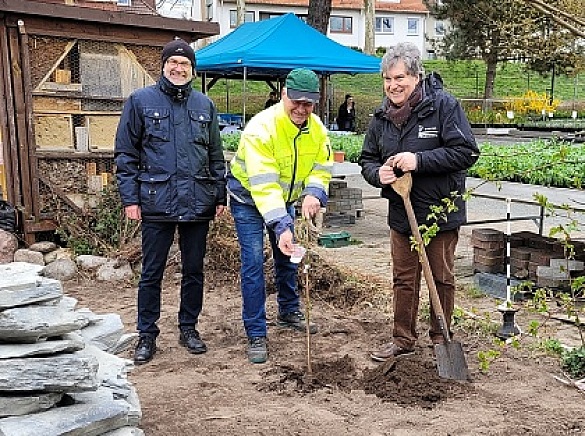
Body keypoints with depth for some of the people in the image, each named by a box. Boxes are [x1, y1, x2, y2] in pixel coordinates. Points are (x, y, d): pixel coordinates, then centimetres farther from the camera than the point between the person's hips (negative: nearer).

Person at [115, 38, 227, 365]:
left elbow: (216, 156, 14)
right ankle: (147, 335, 19)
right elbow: (126, 153, 0)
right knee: (152, 273, 5)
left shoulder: (205, 105, 10)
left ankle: (189, 328, 27)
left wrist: (220, 196, 9)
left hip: (198, 203, 3)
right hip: (157, 203, -3)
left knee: (194, 270, 12)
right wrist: (130, 198, -6)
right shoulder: (141, 101, 1)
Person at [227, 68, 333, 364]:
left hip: (284, 196, 6)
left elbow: (322, 167, -8)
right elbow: (263, 185, -39)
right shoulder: (261, 128, -34)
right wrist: (281, 227, -47)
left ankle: (289, 312, 37)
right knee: (253, 262, -11)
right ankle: (256, 334, -2)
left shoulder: (316, 128, -14)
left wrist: (313, 194, -31)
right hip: (249, 196, -6)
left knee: (288, 255, 16)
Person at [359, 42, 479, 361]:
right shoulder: (382, 116, 2)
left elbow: (466, 152, -19)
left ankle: (441, 338, 28)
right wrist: (378, 174, -14)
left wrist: (419, 160, -26)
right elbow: (367, 159, 10)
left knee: (442, 278, 11)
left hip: (441, 209, -4)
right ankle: (403, 339, 27)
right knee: (403, 279, 13)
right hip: (401, 212, 5)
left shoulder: (443, 105, -15)